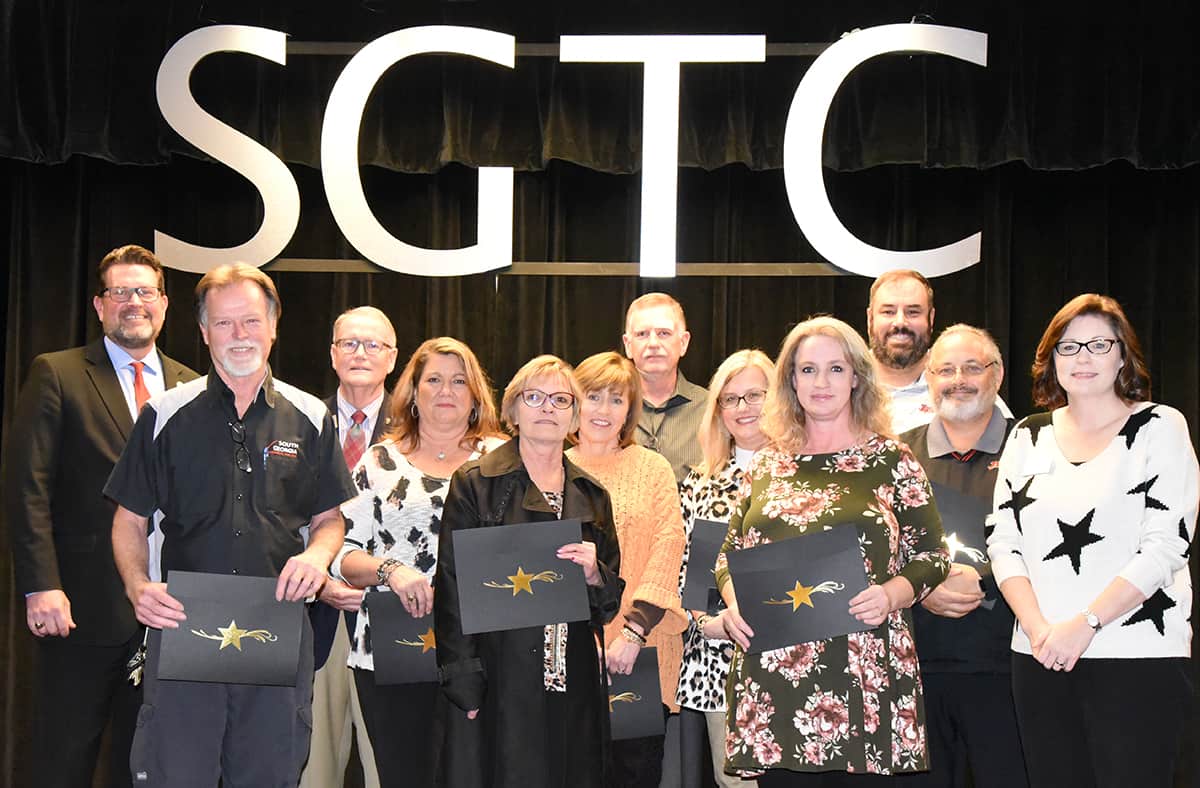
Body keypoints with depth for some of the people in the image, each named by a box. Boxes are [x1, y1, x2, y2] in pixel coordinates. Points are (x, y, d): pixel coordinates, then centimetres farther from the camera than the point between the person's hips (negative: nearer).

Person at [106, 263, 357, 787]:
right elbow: (130, 519, 8)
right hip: (182, 622, -1)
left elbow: (329, 516, 14)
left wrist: (318, 555, -9)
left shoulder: (309, 418, 8)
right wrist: (137, 586, -11)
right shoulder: (167, 416, 5)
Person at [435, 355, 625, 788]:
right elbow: (452, 589, -3)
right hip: (500, 684, -4)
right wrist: (464, 683, -10)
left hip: (575, 687, 4)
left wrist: (593, 573, -6)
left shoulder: (591, 495, 15)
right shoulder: (474, 484, 2)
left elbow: (611, 599, 17)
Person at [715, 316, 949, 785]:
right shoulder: (765, 465, 14)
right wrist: (733, 605, 0)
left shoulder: (891, 460, 5)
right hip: (773, 671, 2)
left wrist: (891, 594, -13)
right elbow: (729, 554, 19)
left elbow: (931, 556, 5)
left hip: (862, 674, -2)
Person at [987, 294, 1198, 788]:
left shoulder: (1159, 428, 1)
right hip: (1040, 658, 4)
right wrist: (1036, 628, -9)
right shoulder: (1029, 436, 12)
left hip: (1137, 657, -4)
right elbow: (1004, 543, 8)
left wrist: (1085, 624, -15)